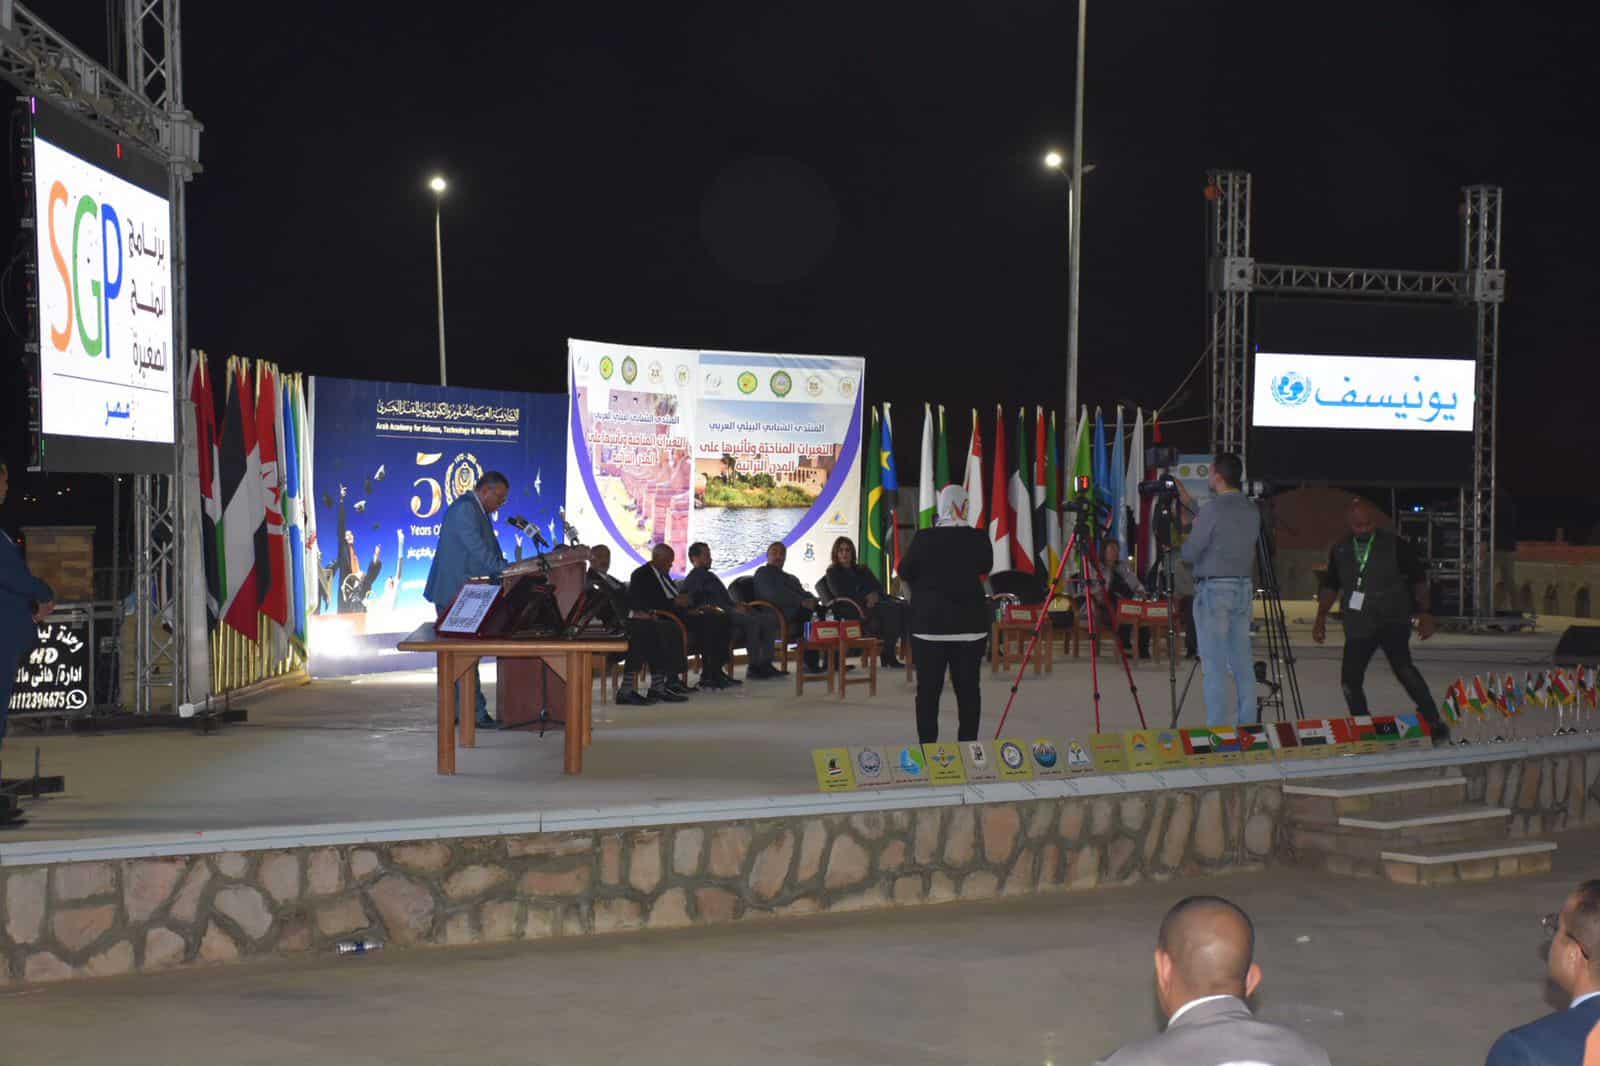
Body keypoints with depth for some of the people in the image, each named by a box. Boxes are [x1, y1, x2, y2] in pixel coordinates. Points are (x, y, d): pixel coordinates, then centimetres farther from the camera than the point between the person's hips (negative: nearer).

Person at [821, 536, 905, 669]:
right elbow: (841, 595, -4)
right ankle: (888, 656, -29)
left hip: (873, 604, 6)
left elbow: (879, 587, 18)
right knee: (891, 609, -33)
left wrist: (874, 596, -7)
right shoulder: (832, 573, 12)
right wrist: (866, 598, -12)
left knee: (903, 607, -25)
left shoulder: (861, 571, 28)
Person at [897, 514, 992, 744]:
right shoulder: (978, 538, -2)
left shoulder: (924, 538, -8)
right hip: (970, 623, 2)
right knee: (968, 688, 6)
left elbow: (904, 572, 3)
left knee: (928, 690, 2)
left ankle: (927, 745, 1)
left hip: (929, 623, -2)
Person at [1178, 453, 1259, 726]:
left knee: (1214, 665, -4)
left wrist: (1188, 525, 11)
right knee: (1242, 663, 11)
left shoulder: (1213, 509, -14)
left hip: (1214, 590, -7)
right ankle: (1247, 725, 14)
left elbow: (1189, 554, -9)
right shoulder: (1251, 510, 8)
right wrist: (1190, 503, 28)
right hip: (1244, 588, 7)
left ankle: (1218, 728, -4)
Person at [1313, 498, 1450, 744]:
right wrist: (1321, 617, 12)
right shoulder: (1339, 551, 7)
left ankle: (1434, 723, -18)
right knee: (1350, 679, -1)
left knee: (1402, 667, -24)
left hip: (1393, 621, -4)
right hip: (1358, 626, 4)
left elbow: (1419, 579, 1)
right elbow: (1330, 585, 18)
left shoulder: (1396, 545, -3)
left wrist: (1424, 613, -5)